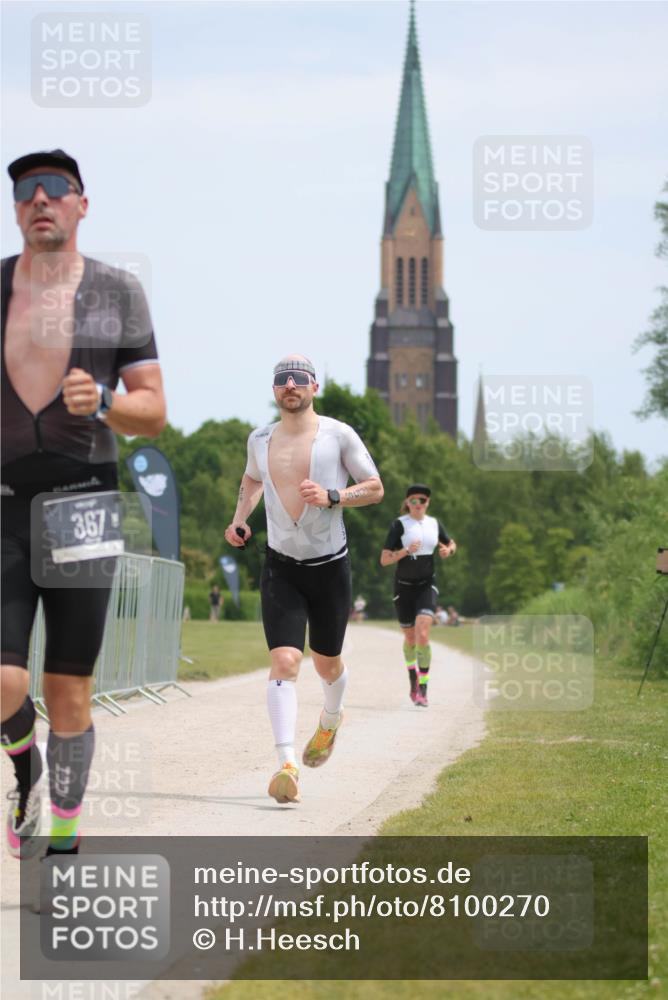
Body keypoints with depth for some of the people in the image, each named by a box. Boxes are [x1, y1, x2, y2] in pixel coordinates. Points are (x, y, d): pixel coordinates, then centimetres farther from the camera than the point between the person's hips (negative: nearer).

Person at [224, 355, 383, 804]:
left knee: (327, 663, 15)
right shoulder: (260, 439, 4)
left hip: (330, 567, -1)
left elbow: (376, 489, -2)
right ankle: (287, 764, -25)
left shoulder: (339, 435, -7)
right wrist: (240, 519, 8)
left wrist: (332, 497, -19)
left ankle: (331, 718, 50)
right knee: (284, 660, -17)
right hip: (281, 568, 1)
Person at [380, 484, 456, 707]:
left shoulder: (434, 524, 5)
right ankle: (413, 680, 37)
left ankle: (423, 689, -14)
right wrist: (406, 551, -25)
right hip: (404, 587, -1)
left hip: (426, 586, 1)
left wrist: (448, 550, 0)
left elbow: (451, 544, 23)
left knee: (422, 636, -18)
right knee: (410, 638, 11)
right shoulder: (399, 525, -6)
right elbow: (384, 559, -10)